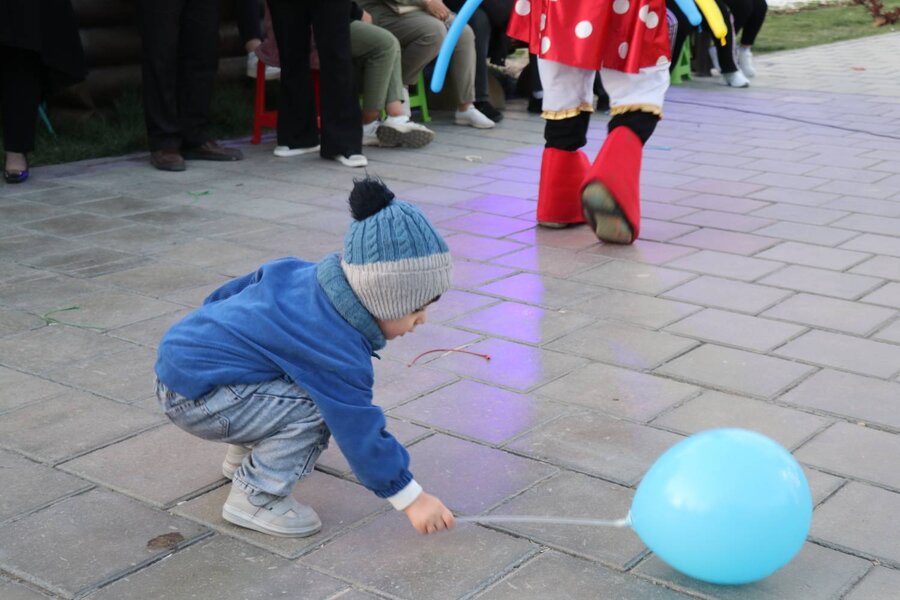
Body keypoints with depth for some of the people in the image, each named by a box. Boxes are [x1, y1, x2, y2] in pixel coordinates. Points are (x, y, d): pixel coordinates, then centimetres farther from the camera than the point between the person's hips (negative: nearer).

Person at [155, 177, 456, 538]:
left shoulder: (311, 274, -1)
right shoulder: (338, 349, -26)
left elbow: (251, 283, 15)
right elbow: (359, 431, -20)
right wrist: (411, 498, -11)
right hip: (194, 396, -10)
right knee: (318, 407, -20)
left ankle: (244, 454, 30)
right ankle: (253, 499, -7)